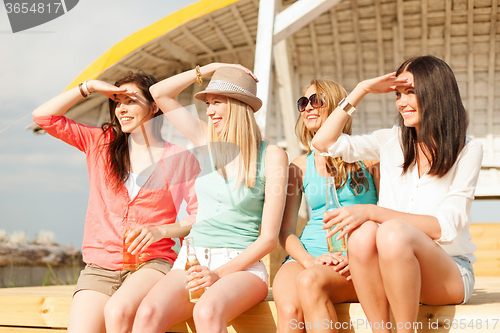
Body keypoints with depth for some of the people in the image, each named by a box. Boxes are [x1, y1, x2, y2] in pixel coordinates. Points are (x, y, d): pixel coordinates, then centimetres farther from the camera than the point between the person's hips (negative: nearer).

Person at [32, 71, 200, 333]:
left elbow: (201, 216, 0)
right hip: (99, 266, 3)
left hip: (152, 262, -2)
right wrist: (89, 87, 3)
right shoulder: (100, 142, 12)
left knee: (117, 312, -32)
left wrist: (161, 231, -15)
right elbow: (43, 117, 8)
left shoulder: (179, 157, 4)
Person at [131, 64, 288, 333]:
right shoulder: (207, 142, 12)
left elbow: (269, 238, -5)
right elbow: (159, 93, 14)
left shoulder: (271, 155, -2)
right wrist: (209, 68, 10)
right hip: (193, 260, 4)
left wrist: (219, 273, -15)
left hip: (242, 265, -3)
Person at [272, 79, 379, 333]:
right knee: (289, 310, -30)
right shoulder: (299, 167, 16)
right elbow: (286, 231, 10)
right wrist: (310, 260, -10)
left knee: (311, 281, -35)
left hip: (355, 263, -2)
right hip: (308, 256, 2)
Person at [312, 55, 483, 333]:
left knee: (393, 232, -34)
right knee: (363, 233, -31)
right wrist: (361, 90, 3)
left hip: (449, 272, -3)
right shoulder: (391, 141, 9)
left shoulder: (468, 151, -1)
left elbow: (445, 226, -11)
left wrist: (373, 211, -21)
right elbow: (323, 142, 7)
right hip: (393, 271, 3)